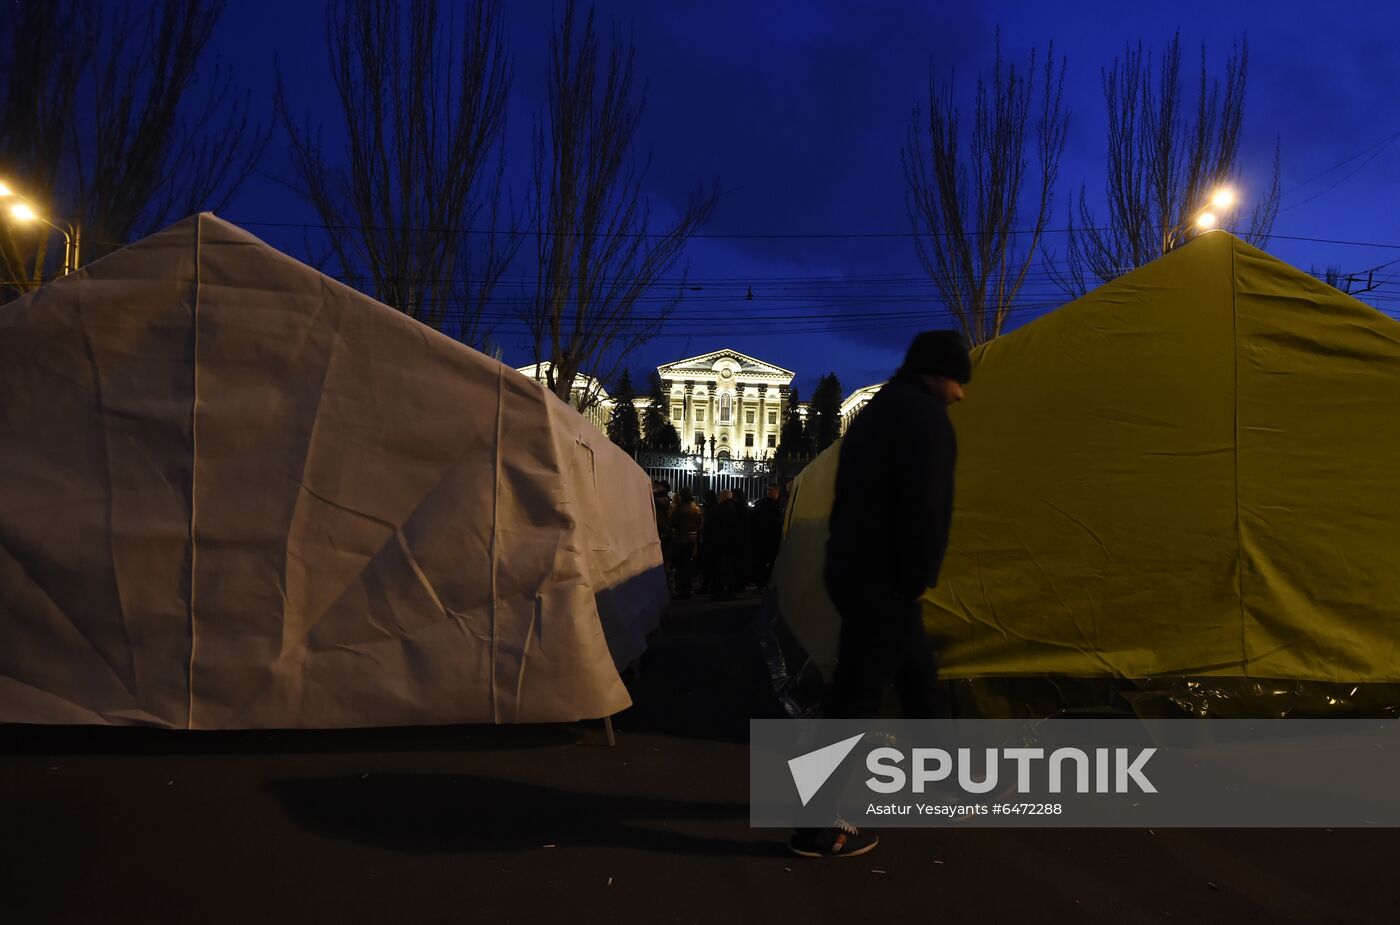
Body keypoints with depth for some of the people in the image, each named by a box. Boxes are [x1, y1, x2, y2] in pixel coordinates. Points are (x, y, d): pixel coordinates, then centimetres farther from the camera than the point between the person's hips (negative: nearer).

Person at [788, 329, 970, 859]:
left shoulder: (877, 412, 18)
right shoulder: (923, 413, -12)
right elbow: (923, 507, -22)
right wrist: (917, 579, -12)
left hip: (855, 571, 10)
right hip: (884, 581, -10)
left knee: (919, 683, 22)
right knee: (855, 702, -3)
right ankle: (815, 828, 6)